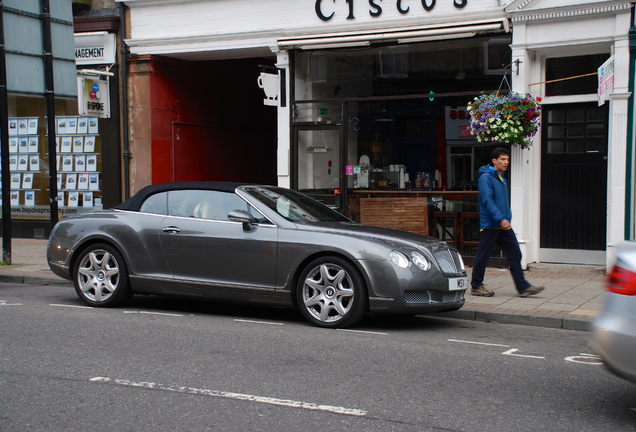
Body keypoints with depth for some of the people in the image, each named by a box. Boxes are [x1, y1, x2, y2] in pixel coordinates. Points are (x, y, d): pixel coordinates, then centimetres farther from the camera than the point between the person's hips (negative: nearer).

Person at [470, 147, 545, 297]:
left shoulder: (502, 178, 16)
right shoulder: (486, 177, -12)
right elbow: (487, 201, -21)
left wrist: (507, 217, 18)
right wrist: (500, 219, -28)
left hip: (504, 225, 8)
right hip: (490, 225, -8)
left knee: (515, 254, 3)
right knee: (483, 256, 2)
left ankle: (523, 287, 4)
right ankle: (476, 286, 14)